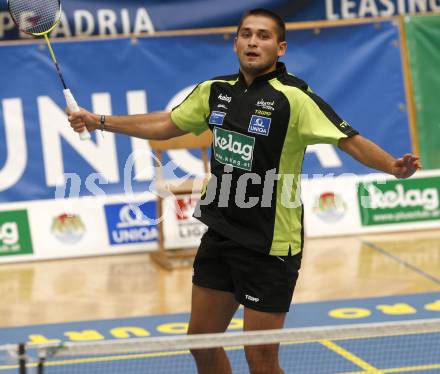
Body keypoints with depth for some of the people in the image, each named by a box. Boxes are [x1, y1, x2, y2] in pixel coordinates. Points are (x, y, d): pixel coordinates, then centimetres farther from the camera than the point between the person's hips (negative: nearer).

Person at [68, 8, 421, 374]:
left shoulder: (294, 96, -15)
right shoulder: (215, 90, 4)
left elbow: (352, 141, -21)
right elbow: (165, 125, 20)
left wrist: (393, 165, -39)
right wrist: (100, 121, 21)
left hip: (270, 247, -7)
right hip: (219, 235, 7)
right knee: (202, 341, 15)